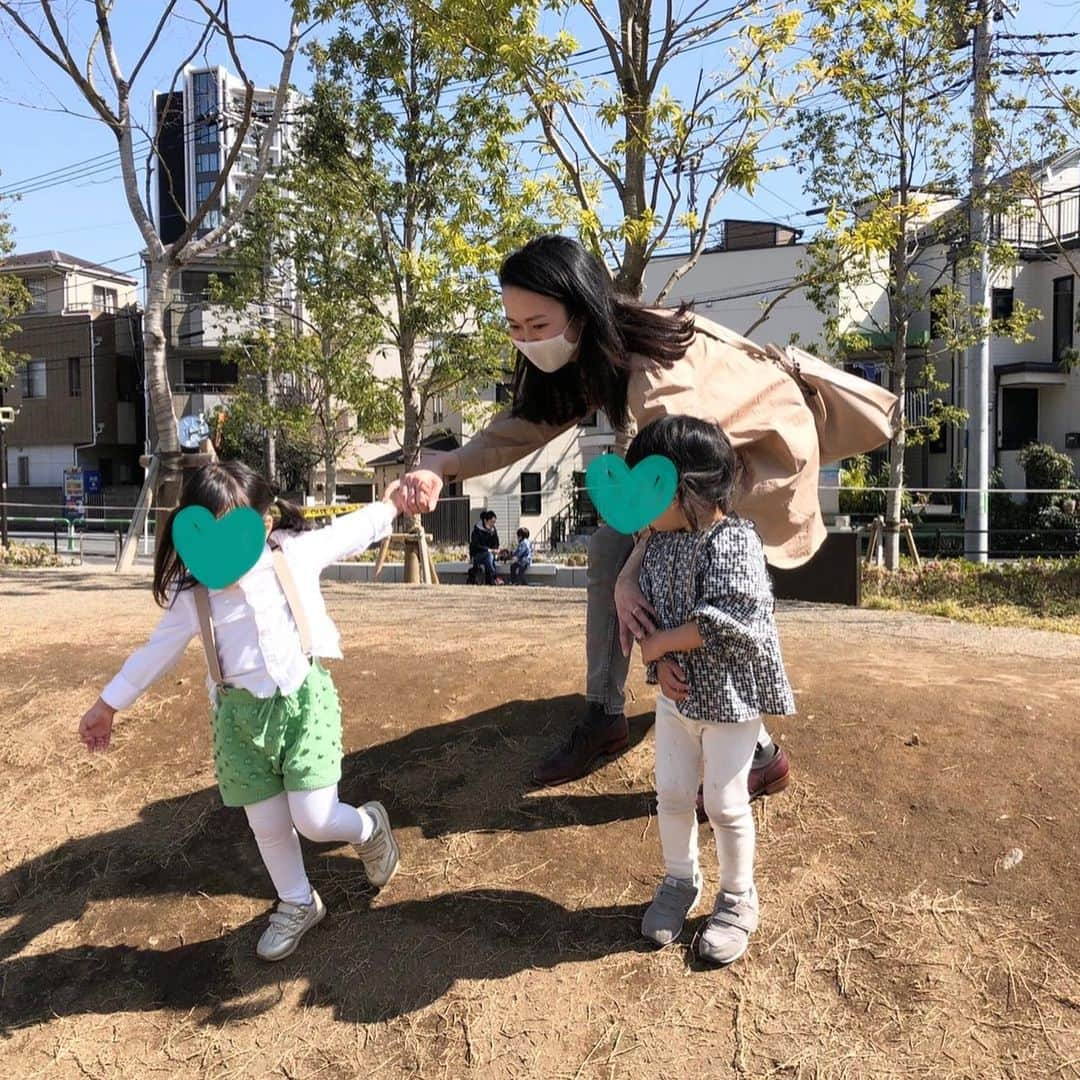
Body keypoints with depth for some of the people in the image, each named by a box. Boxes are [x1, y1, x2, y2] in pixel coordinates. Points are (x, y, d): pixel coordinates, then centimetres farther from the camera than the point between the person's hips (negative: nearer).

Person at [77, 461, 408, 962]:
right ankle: (297, 904, 40)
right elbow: (156, 651, 10)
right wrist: (108, 703, 17)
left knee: (316, 820, -7)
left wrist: (391, 503, 0)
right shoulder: (190, 593, -3)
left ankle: (369, 825, 29)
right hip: (241, 715, 3)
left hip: (305, 700, -2)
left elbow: (349, 531, 8)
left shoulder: (297, 551, -7)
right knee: (268, 826, 13)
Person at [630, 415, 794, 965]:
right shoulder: (659, 540, -1)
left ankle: (738, 898, 31)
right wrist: (652, 653, -10)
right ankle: (680, 881, 39)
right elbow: (644, 601, 10)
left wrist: (660, 643, -23)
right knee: (672, 796, 15)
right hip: (675, 693, 6)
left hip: (730, 698, -6)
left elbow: (724, 621, -32)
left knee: (725, 804, 7)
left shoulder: (733, 540, -23)